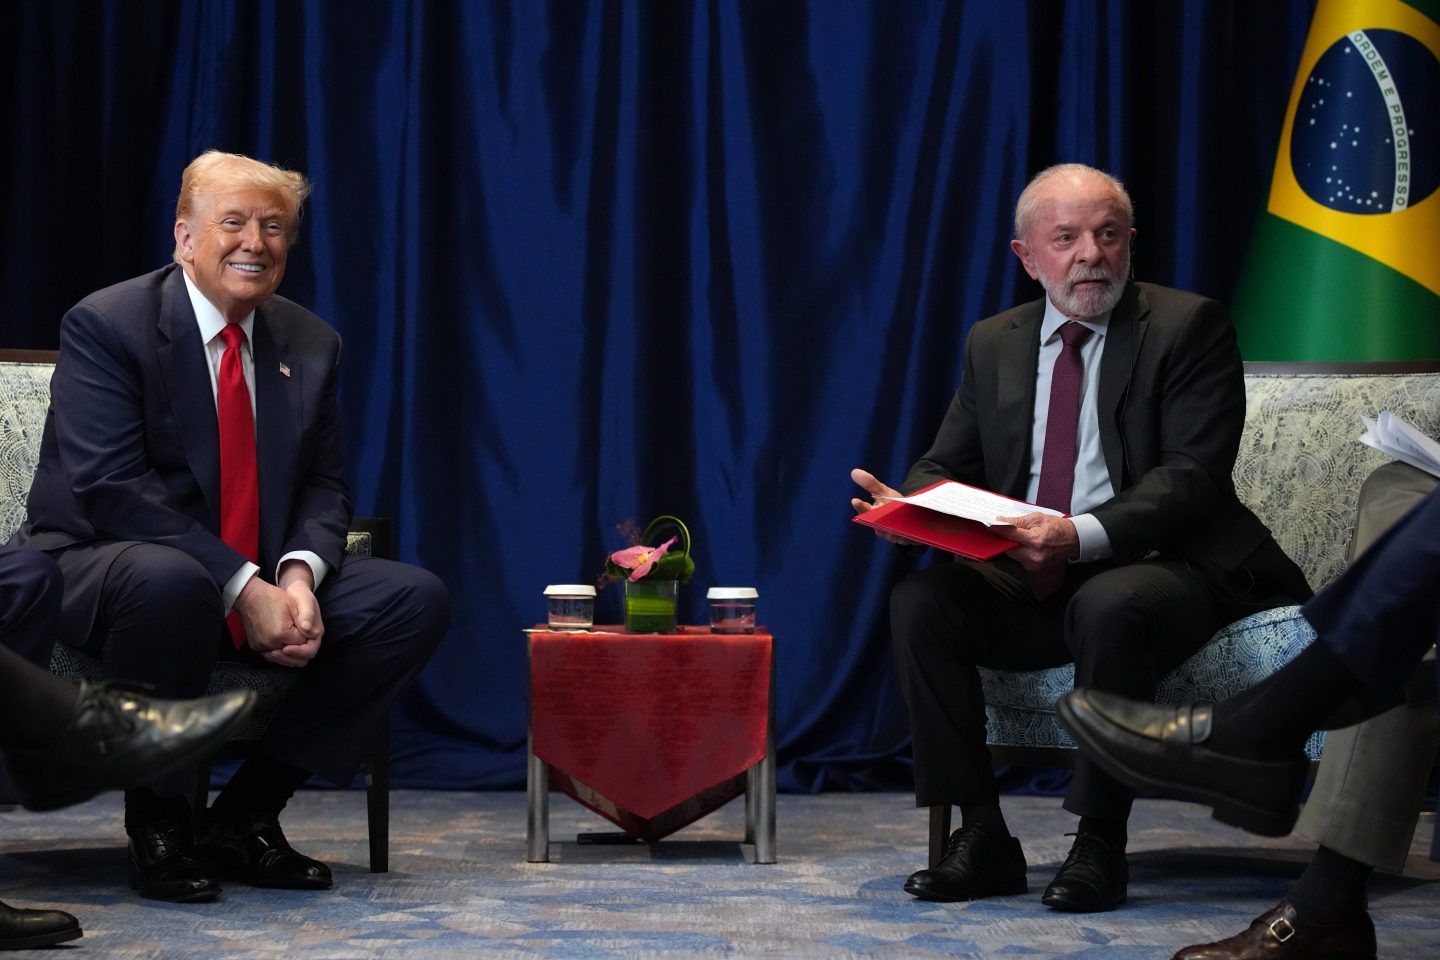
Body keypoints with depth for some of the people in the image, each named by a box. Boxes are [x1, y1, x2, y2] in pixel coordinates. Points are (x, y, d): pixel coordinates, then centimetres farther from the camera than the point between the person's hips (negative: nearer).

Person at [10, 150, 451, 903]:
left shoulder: (310, 345, 9)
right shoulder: (103, 325, -11)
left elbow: (324, 487, 7)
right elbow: (112, 488, -20)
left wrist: (298, 574, -17)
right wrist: (242, 588, -27)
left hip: (264, 582, 7)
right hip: (95, 571, -6)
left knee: (417, 600, -12)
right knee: (169, 580, -41)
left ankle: (245, 816, -5)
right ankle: (156, 822, -18)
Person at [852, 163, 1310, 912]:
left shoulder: (1188, 327, -3)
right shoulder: (993, 344, 13)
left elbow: (1192, 476, -14)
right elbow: (946, 465, 15)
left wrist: (1082, 536, -31)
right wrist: (908, 507, -12)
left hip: (1157, 572, -5)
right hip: (1029, 583, 5)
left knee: (1109, 606, -37)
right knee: (920, 600, -21)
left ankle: (1099, 844, -24)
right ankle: (982, 836, -15)